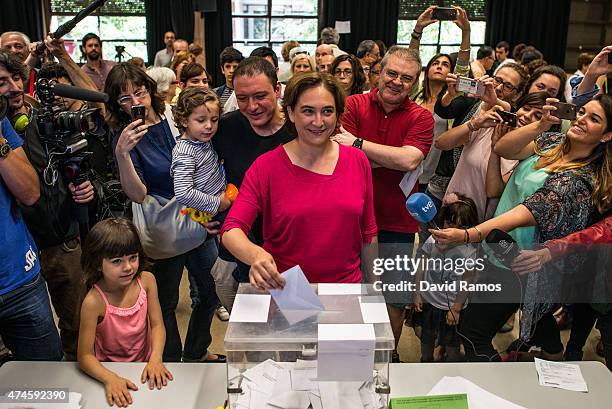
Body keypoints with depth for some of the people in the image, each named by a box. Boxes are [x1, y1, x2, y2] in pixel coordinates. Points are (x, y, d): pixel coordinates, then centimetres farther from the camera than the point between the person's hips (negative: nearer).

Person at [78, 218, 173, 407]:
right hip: (110, 370, -2)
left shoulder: (146, 280, -10)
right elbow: (85, 356, -19)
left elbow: (157, 325, -7)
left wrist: (155, 360, -23)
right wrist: (110, 378, -35)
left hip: (145, 364, 2)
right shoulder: (94, 302, -22)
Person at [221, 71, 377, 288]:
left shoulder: (358, 161, -1)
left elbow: (368, 233, 7)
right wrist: (256, 254, -37)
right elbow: (231, 230, -17)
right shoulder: (266, 167, -9)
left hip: (346, 289, 3)